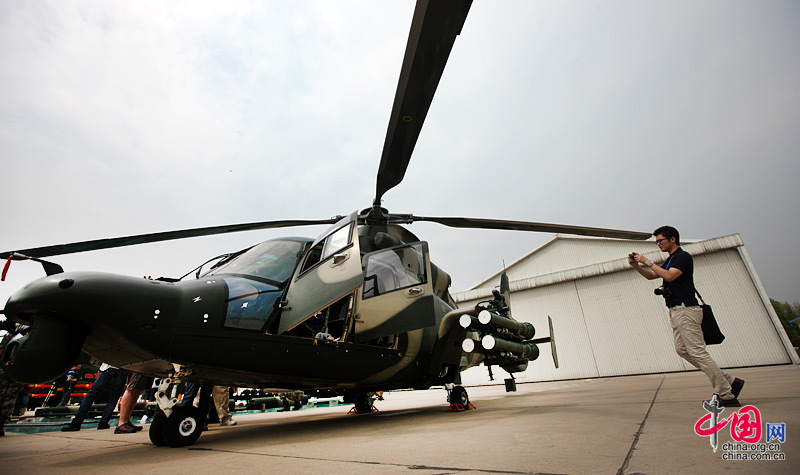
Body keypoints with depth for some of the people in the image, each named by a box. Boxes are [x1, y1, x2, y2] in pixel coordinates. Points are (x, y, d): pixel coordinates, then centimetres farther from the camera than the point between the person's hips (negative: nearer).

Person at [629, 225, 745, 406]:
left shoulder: (683, 256, -9)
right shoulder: (671, 260, 21)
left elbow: (669, 276, -23)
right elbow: (651, 276, 22)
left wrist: (648, 262, -19)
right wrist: (636, 265, 5)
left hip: (686, 309, -10)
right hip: (676, 311, 10)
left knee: (697, 352, -8)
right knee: (682, 350, 9)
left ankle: (726, 396, 0)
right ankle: (730, 381, 15)